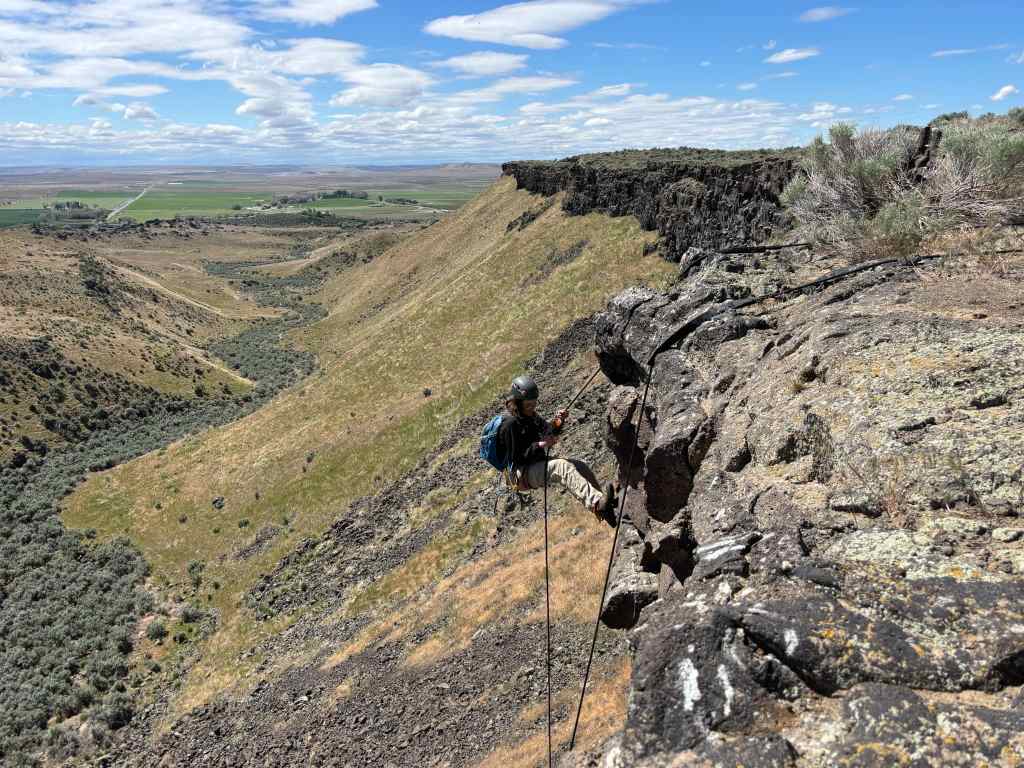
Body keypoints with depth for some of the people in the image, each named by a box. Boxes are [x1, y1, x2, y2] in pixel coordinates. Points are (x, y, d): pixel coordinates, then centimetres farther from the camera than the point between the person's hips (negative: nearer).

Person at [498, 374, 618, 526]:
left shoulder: (530, 417, 12)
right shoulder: (510, 425, -15)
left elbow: (548, 432, 14)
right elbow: (517, 457, -17)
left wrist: (558, 423, -7)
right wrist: (540, 445, -24)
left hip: (538, 465, 9)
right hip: (522, 474, -9)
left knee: (580, 466, -7)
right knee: (562, 466, -33)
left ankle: (604, 512, -7)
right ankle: (597, 503, -51)